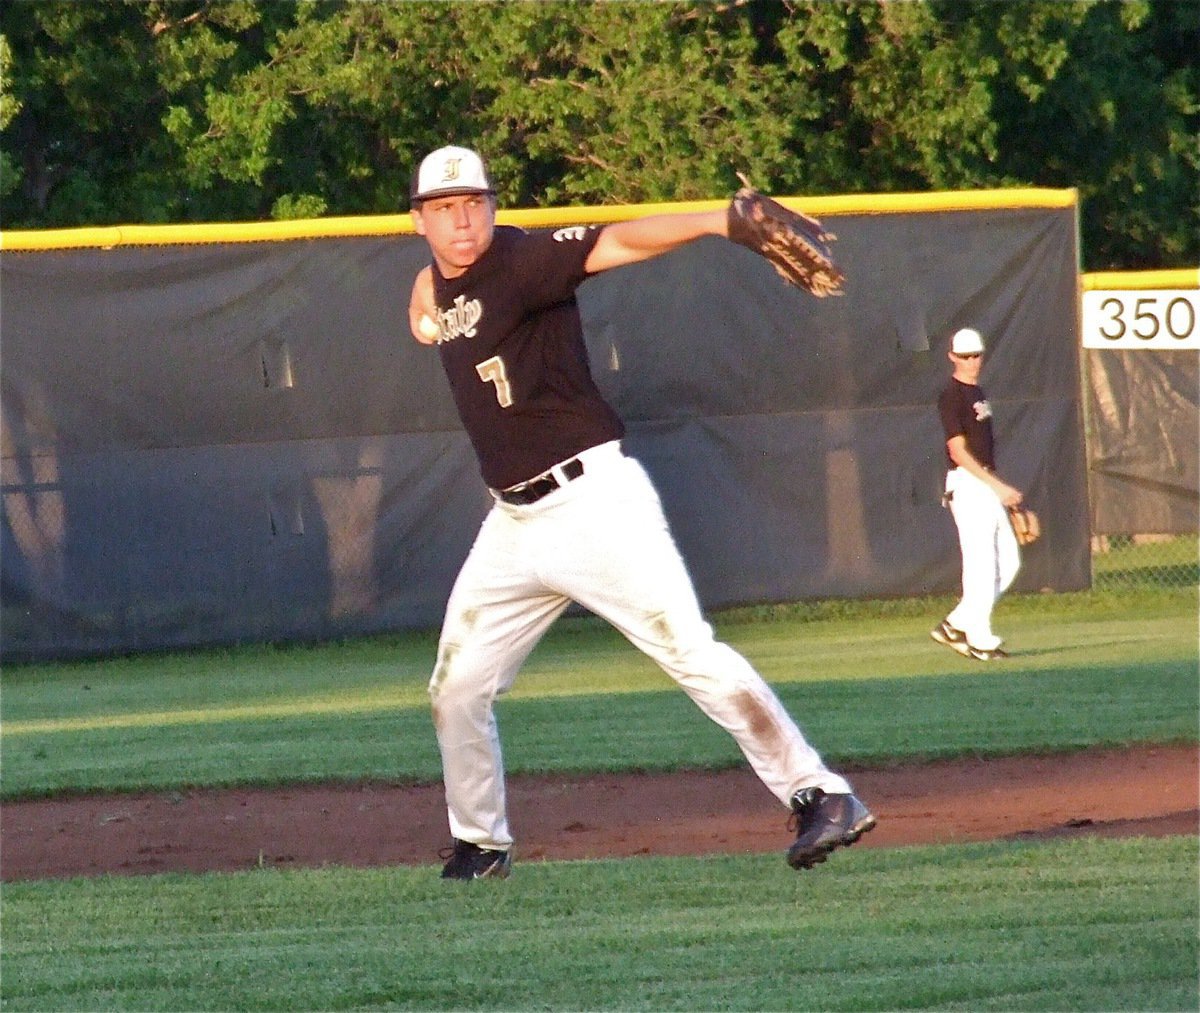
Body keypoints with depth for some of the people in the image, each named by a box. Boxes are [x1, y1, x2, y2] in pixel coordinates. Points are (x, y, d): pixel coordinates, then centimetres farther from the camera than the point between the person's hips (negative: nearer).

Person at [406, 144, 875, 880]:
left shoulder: (522, 261, -12)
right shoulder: (441, 285, 10)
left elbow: (616, 242, -30)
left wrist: (715, 223, -45)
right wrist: (431, 296, 15)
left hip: (593, 501, -8)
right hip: (514, 525, 8)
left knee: (689, 651, -16)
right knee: (457, 688, 10)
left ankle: (820, 796, -14)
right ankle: (480, 845, 28)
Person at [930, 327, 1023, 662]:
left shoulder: (977, 392, 16)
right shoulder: (951, 396, -12)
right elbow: (959, 452, -17)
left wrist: (1004, 491, 20)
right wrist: (997, 486, -21)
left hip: (988, 486, 9)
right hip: (968, 486, -9)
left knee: (1008, 563, 8)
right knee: (981, 564, -8)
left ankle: (957, 625, 13)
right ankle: (980, 640, -2)